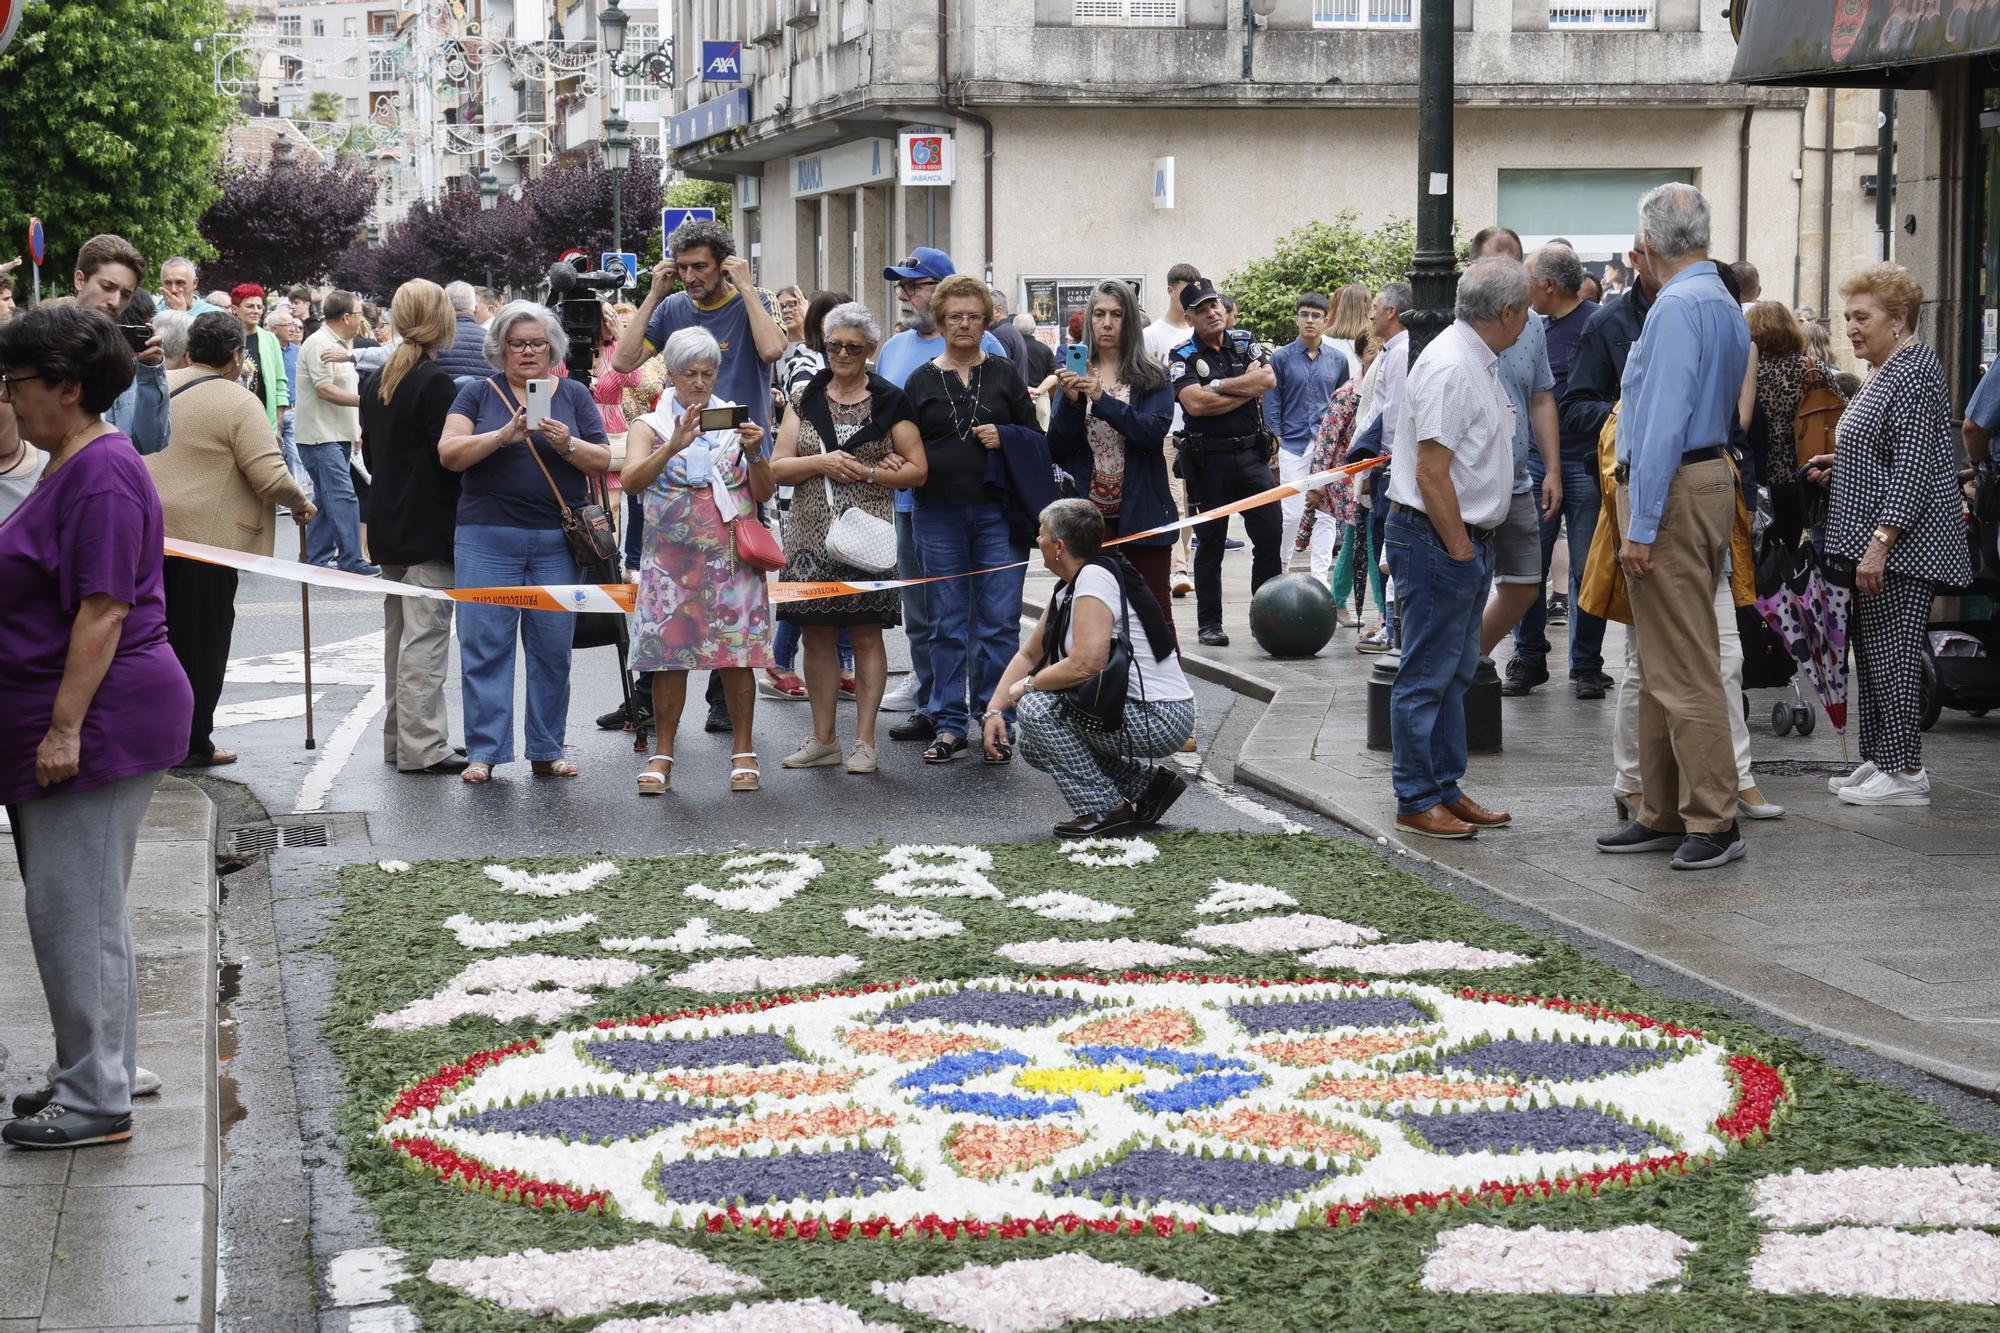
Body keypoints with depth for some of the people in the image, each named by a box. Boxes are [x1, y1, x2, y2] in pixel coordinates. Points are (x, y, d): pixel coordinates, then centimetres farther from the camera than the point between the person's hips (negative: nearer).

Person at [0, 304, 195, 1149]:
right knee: (78, 906, 16)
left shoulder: (102, 475, -16)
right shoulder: (70, 466, 15)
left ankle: (97, 1100, 0)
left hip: (97, 721, -10)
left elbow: (102, 611, -22)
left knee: (73, 909, -6)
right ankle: (101, 1070, 25)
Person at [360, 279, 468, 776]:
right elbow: (449, 458, -18)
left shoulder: (375, 380, 9)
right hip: (429, 529, -8)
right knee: (426, 637, -7)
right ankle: (422, 747, -7)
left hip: (387, 525, 8)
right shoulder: (436, 384, -16)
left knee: (399, 633, 16)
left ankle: (399, 736, 22)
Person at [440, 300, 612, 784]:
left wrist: (568, 445, -14)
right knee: (485, 644, -2)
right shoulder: (479, 394, 6)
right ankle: (484, 750, 3)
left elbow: (603, 461, 6)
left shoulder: (574, 395, 10)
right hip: (488, 539, -1)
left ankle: (546, 751, 12)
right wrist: (504, 436, -19)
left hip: (557, 540, 1)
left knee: (553, 647, 3)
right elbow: (450, 453, -5)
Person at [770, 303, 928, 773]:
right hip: (811, 535, 3)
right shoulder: (804, 399, 11)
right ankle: (823, 739, 13)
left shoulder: (888, 401, 4)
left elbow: (918, 470, 1)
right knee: (817, 633, 5)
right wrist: (821, 462, -11)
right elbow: (778, 469, 6)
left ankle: (864, 740, 3)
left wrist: (868, 472, -11)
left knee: (865, 634, -2)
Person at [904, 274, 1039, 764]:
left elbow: (1036, 438, 10)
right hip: (940, 515, 1)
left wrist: (1004, 437, -8)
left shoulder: (1004, 374, 8)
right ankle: (949, 726, 10)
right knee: (947, 624, 4)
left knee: (999, 622, -2)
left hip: (997, 512, -1)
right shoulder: (921, 381, 9)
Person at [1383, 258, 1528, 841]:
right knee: (1427, 677, -4)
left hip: (1466, 540, 10)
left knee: (1455, 673, 15)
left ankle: (1446, 789, 24)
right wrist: (1460, 550, -18)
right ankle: (1416, 801, 2)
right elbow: (1431, 473, -23)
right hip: (1434, 540, -10)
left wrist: (1475, 547, 18)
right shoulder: (1449, 367, -19)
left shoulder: (1482, 363, 14)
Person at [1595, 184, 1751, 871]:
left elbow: (1664, 422, -21)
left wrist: (1640, 526, -20)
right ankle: (1664, 814, 22)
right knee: (1666, 662, 15)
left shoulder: (1676, 307, -16)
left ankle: (1714, 822, -4)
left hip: (1672, 487, -10)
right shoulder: (1728, 307, 15)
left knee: (1683, 667, -7)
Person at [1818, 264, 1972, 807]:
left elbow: (1913, 469, -22)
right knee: (1871, 653, 12)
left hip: (1898, 544, -11)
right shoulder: (1885, 371, 17)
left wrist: (1880, 543, -25)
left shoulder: (1913, 375, -15)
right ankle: (1880, 762, 18)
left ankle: (1906, 773, -5)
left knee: (1892, 654, -8)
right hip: (1873, 543, 11)